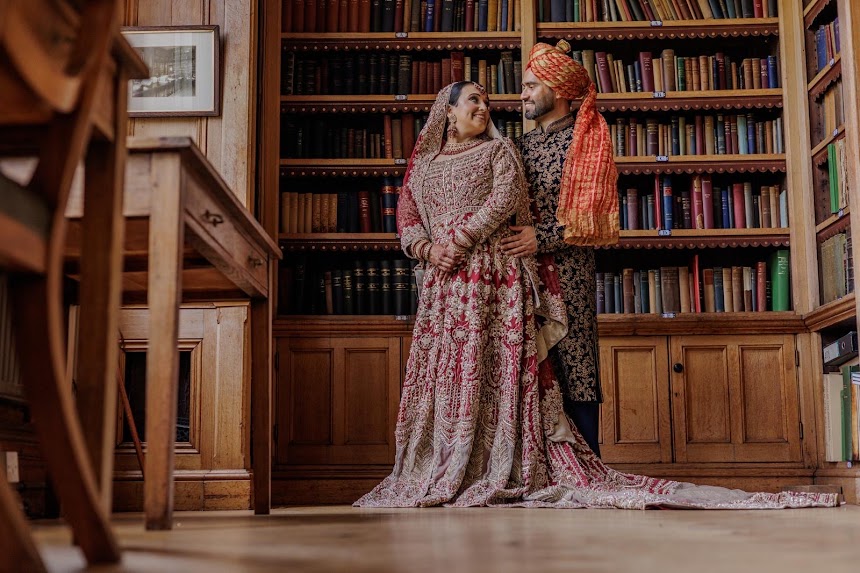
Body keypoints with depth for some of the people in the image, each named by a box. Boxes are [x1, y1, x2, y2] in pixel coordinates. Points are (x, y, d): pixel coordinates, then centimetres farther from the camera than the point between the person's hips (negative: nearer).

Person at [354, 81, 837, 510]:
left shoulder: (497, 149, 8)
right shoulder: (424, 161, 21)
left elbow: (504, 201, -5)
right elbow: (407, 217, 17)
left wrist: (457, 240, -12)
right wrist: (428, 248, -2)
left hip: (495, 271, -4)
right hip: (444, 281, 4)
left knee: (501, 369, -9)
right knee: (440, 371, 1)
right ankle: (434, 473, 4)